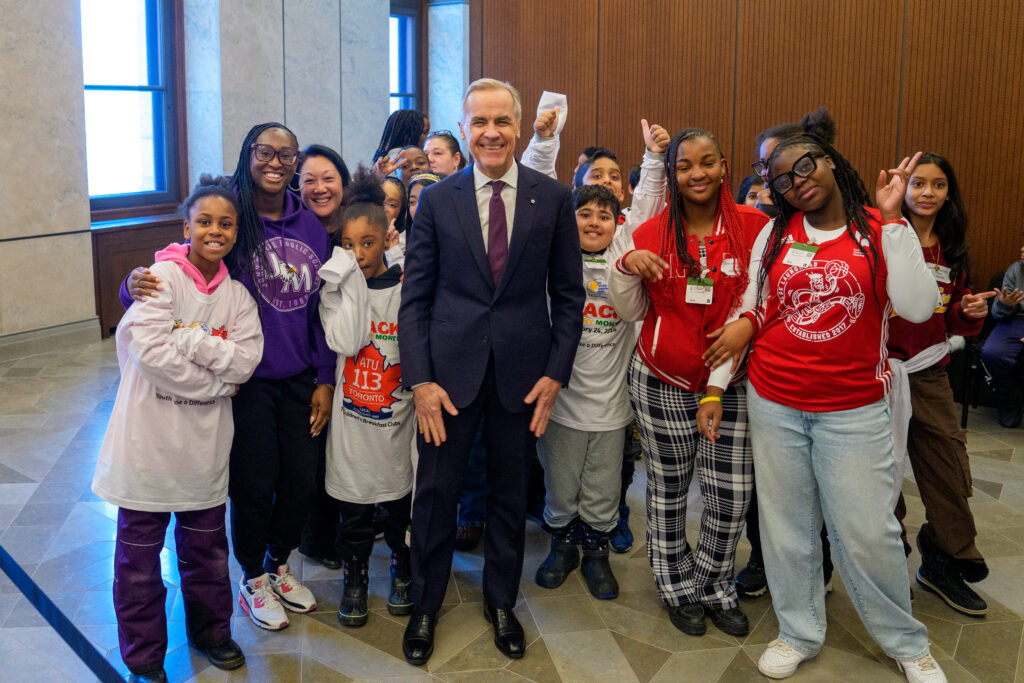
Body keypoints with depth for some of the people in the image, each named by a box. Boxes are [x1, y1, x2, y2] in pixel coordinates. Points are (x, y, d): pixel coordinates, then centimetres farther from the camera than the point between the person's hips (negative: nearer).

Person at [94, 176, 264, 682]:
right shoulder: (163, 276, -10)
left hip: (205, 444, 4)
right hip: (148, 436, -4)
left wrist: (190, 339, -19)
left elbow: (246, 361, -8)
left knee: (206, 546, 19)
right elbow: (151, 349, -22)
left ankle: (210, 631, 39)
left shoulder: (237, 294, 4)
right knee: (139, 551, 9)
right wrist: (214, 383, -13)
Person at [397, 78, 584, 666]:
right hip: (450, 369, 0)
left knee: (511, 491, 14)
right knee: (436, 491, 9)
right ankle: (426, 606, 30)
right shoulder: (437, 200, 0)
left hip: (523, 372, 1)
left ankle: (501, 602, 36)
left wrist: (556, 371, -4)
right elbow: (415, 296, 0)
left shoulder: (554, 198, 0)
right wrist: (420, 379, -8)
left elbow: (568, 294, 3)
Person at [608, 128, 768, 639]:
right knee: (668, 490, 12)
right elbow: (631, 312, 3)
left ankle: (714, 583, 28)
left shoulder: (753, 227, -5)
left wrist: (718, 388, -11)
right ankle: (678, 588, 32)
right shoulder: (651, 233, -1)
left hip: (728, 384, 0)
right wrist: (626, 267, -16)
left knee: (733, 493, 2)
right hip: (661, 383, 1)